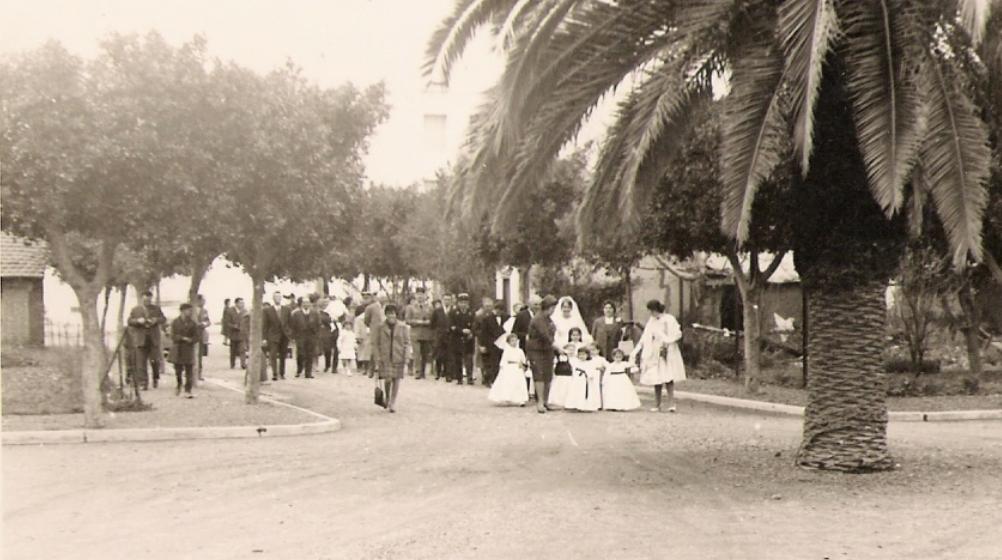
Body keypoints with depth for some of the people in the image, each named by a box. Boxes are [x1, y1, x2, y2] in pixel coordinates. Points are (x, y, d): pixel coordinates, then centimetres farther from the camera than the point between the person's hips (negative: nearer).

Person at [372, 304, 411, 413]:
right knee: (387, 380, -5)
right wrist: (377, 361, -2)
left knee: (396, 380, 2)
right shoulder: (380, 327, 1)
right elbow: (375, 344, 4)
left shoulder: (403, 327, 1)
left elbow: (407, 344, 2)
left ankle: (393, 403, 17)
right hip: (385, 358, 0)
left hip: (398, 358, 0)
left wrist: (406, 362, -3)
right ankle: (387, 399, 22)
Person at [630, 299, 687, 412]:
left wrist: (666, 341, -21)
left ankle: (671, 404, -17)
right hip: (654, 354, 5)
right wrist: (636, 352, 10)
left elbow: (678, 334, -9)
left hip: (667, 353, -5)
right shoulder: (652, 321, 13)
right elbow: (645, 338, 15)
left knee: (668, 379, -13)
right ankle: (657, 405, 7)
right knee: (656, 380, 3)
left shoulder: (668, 319, -4)